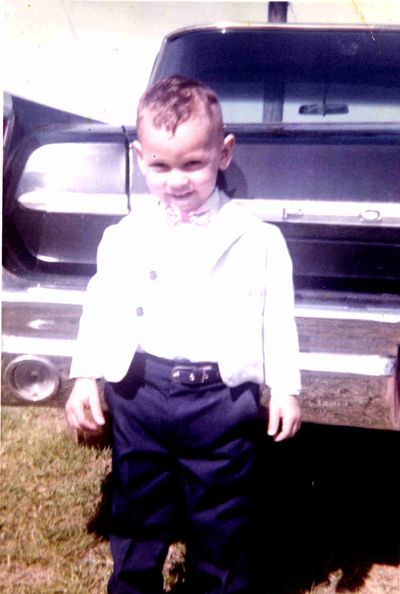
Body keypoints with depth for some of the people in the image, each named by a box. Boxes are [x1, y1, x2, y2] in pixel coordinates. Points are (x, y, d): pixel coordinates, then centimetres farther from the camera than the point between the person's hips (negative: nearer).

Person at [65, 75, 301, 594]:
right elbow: (101, 308, 5)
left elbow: (278, 316, 1)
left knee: (220, 525, 13)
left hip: (222, 396, -2)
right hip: (141, 393, 2)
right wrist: (85, 377, 0)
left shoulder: (255, 237, -2)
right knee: (137, 516, 18)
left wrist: (285, 387, -1)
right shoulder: (126, 236, 3)